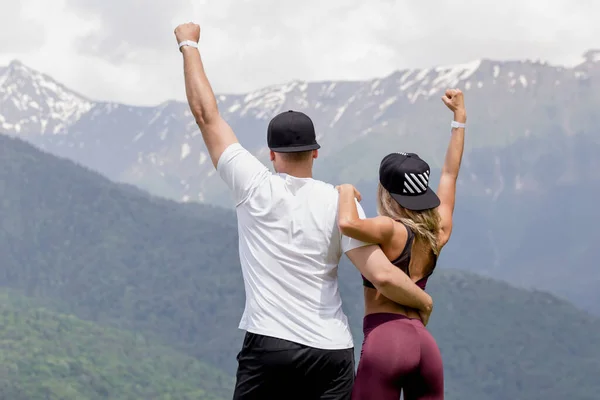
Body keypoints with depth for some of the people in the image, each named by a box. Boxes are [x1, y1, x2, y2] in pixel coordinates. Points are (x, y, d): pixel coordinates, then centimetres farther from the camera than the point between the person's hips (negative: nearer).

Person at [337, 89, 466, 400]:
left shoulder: (391, 231, -9)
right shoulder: (438, 232, 11)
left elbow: (348, 224, -30)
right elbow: (450, 174, 24)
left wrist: (346, 192, -9)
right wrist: (460, 116, 33)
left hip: (385, 340, -7)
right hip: (424, 343, 7)